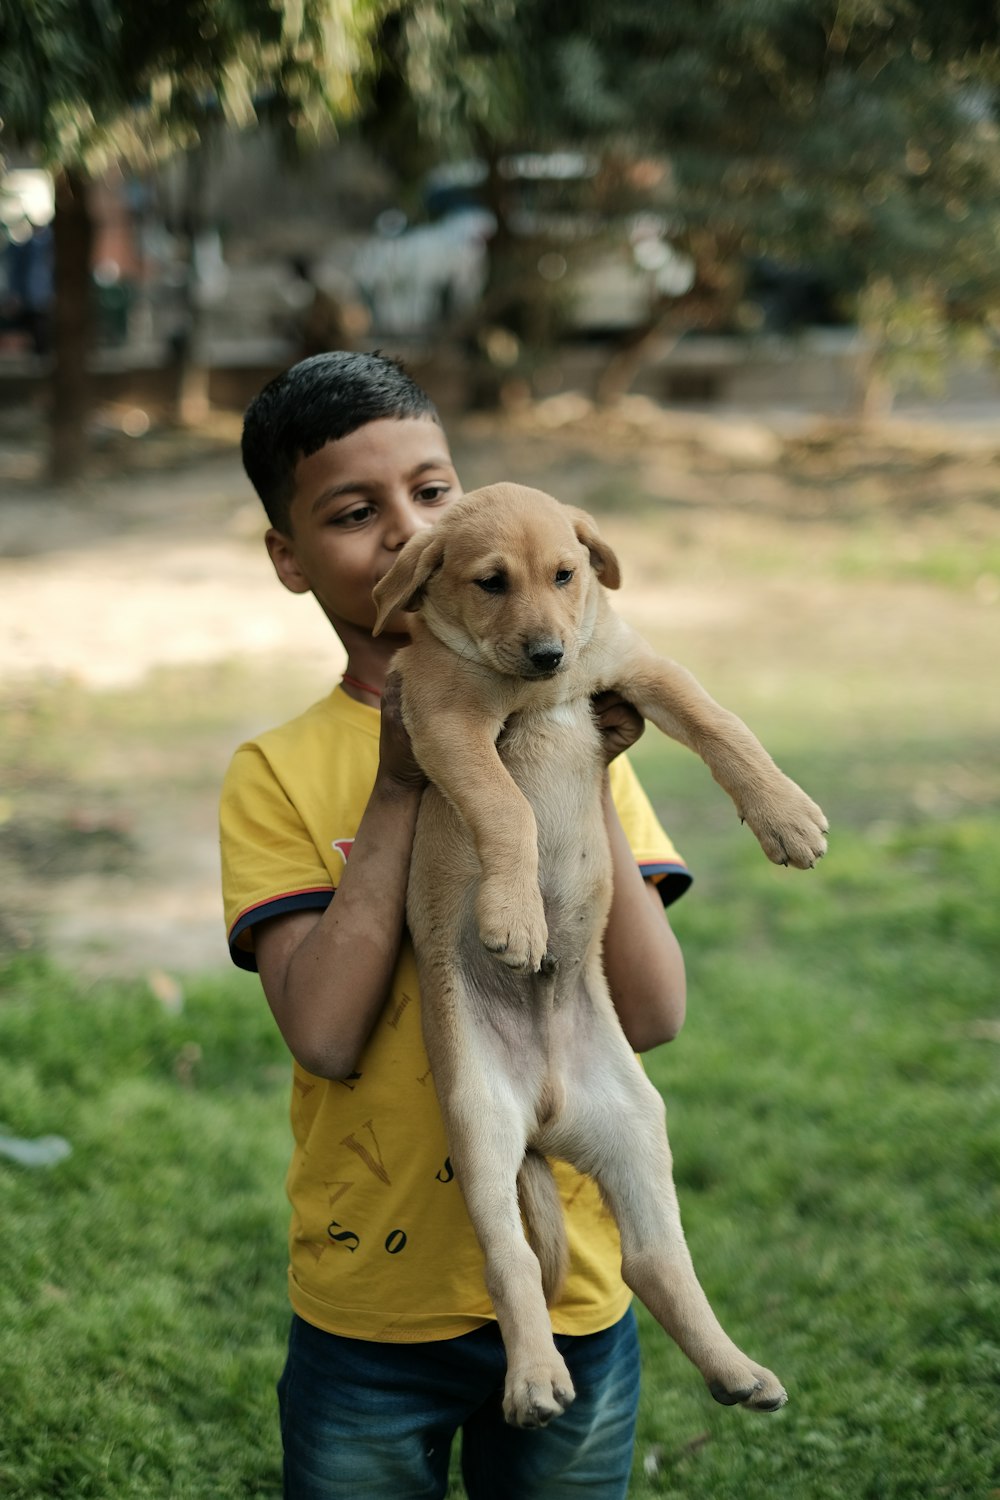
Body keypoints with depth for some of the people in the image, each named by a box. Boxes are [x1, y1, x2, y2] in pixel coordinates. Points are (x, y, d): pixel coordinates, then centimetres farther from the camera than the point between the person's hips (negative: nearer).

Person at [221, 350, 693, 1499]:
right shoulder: (278, 775, -7)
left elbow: (652, 1016, -11)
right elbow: (325, 1036, -20)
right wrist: (401, 788, -20)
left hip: (571, 1294, 2)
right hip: (366, 1313, -1)